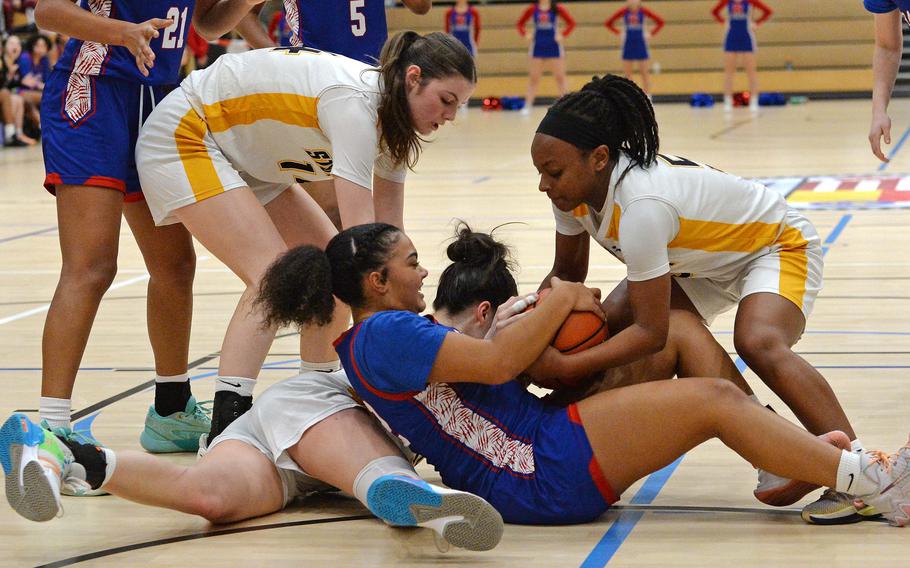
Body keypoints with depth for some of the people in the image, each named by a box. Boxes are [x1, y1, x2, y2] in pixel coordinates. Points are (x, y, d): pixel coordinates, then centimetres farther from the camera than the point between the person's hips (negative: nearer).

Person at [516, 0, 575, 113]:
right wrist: (525, 34, -5)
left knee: (560, 76, 4)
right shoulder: (532, 9, 1)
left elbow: (571, 23, -1)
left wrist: (563, 35, -11)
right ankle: (527, 105, 7)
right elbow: (520, 23, 10)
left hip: (554, 46, -1)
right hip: (537, 47, 1)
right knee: (533, 77, 4)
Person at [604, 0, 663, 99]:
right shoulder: (623, 12, -4)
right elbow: (608, 23, 5)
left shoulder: (643, 11, -6)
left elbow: (660, 22, 1)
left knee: (645, 72, 1)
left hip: (641, 45, -1)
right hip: (628, 45, 1)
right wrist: (619, 33, -2)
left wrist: (651, 34, -4)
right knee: (627, 74, 4)